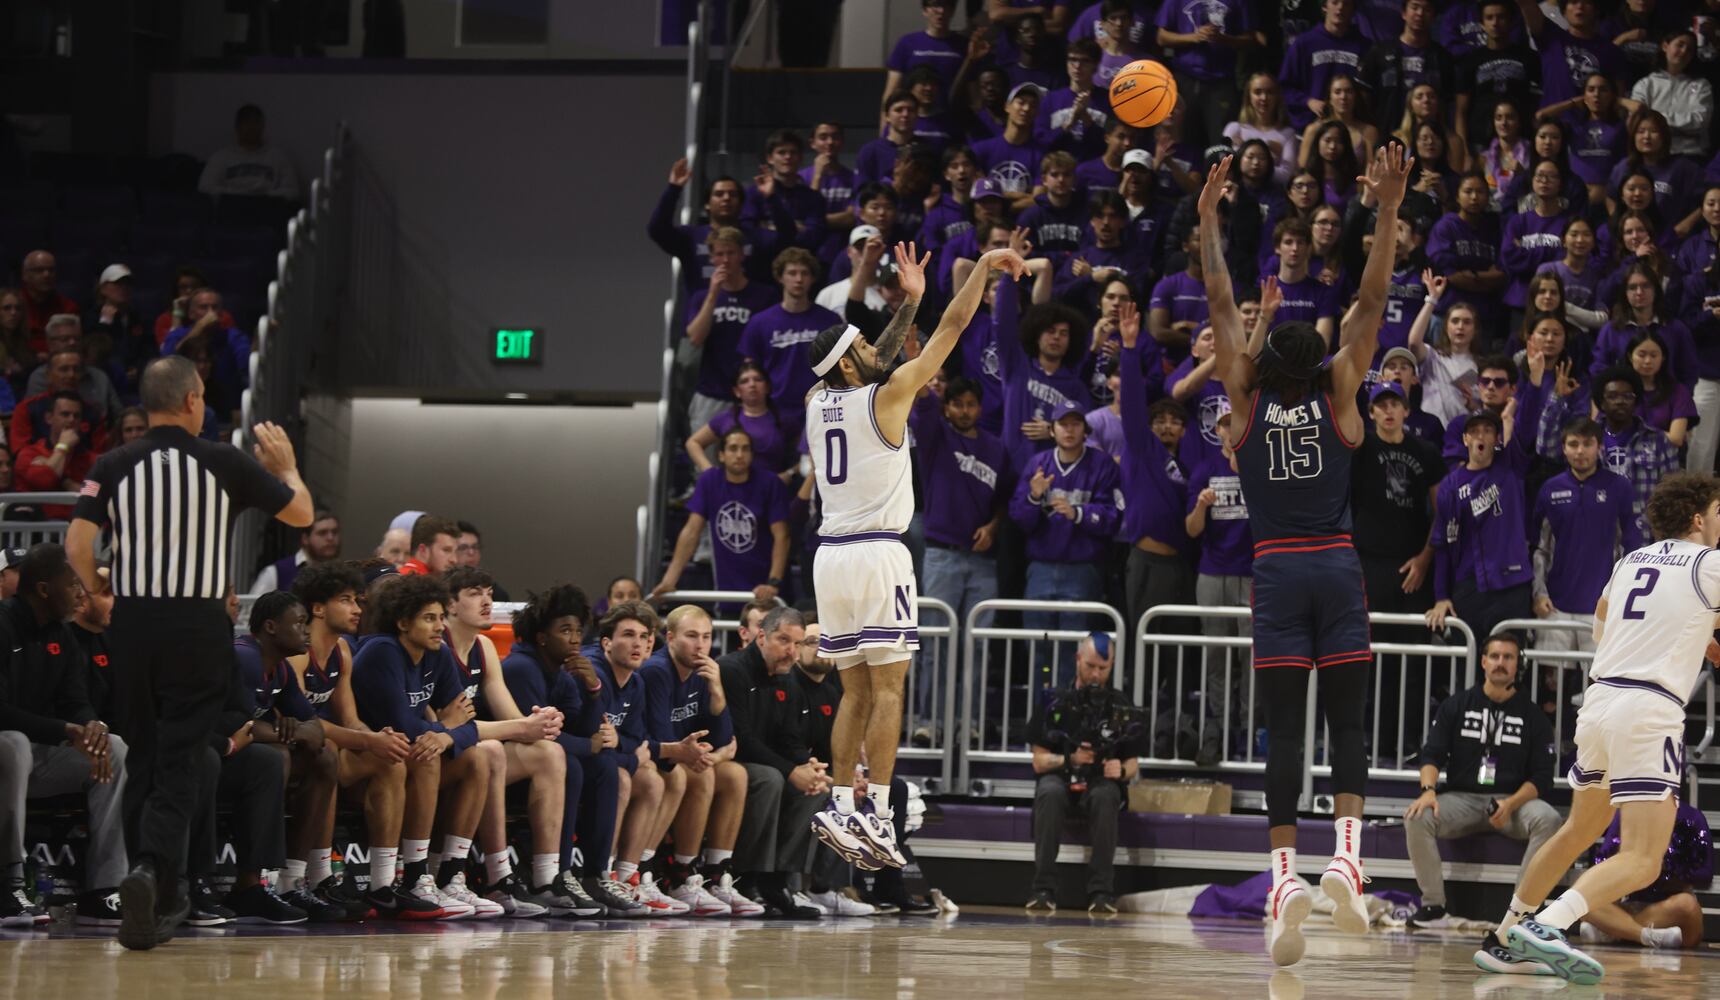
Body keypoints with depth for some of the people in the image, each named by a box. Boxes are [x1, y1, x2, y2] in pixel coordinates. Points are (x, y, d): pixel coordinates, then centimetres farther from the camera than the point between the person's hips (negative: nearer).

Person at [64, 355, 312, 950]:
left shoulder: (115, 466, -1)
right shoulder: (225, 464, -4)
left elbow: (77, 544, -7)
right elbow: (301, 514, 7)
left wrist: (102, 595, 11)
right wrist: (287, 465, 26)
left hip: (132, 624, 2)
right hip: (199, 628, -2)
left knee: (143, 759, 14)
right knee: (179, 763, -3)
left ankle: (161, 900, 20)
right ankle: (152, 868, -26)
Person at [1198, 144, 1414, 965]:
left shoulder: (1248, 401, 2)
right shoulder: (1339, 395, 2)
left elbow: (1221, 305, 6)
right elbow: (1371, 302, 1)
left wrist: (1209, 220, 11)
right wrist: (1387, 212, 0)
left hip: (1277, 571, 0)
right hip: (1337, 567, 0)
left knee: (1284, 730, -3)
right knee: (1346, 723, 1)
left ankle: (1286, 875, -16)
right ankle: (1346, 854, -21)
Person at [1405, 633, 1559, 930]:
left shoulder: (1533, 716, 6)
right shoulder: (1456, 705, 11)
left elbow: (1541, 779, 1)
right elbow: (1432, 755, 3)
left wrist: (1511, 805, -18)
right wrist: (1428, 790, -19)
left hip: (1515, 801, -1)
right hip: (1461, 798, 1)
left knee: (1547, 819, -33)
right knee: (1417, 817, -29)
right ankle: (1433, 907, -20)